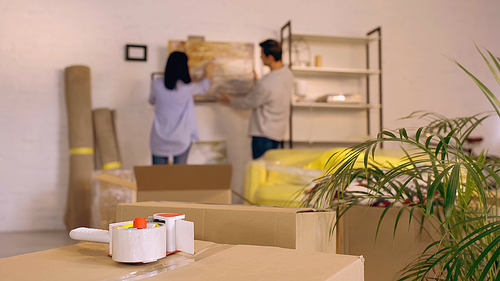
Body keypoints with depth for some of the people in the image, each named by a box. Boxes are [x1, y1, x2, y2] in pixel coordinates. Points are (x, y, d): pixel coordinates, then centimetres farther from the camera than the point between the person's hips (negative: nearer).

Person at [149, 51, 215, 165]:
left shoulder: (156, 84, -6)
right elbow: (203, 88, 11)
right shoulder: (188, 87, -12)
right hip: (181, 139, -2)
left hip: (159, 138, 2)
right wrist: (208, 73, 31)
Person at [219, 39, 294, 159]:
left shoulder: (265, 84, -26)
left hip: (264, 133, -9)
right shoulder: (287, 73, -1)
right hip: (278, 131, 9)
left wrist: (230, 100, 7)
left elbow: (247, 103, -10)